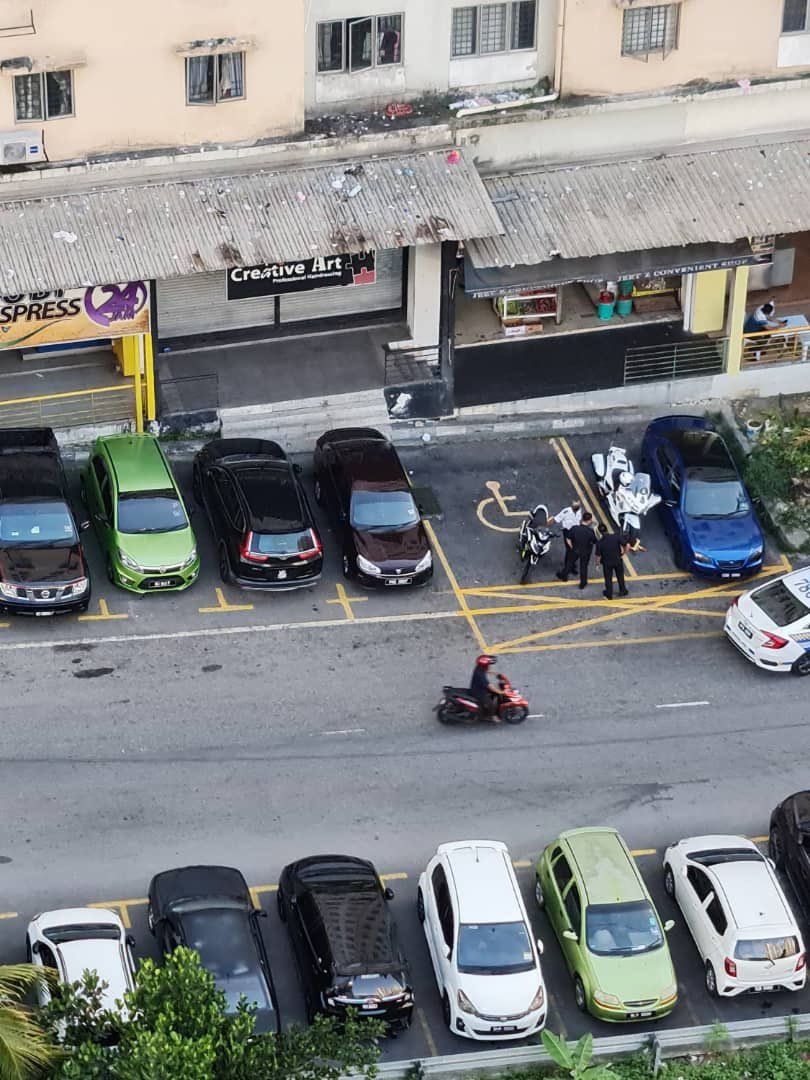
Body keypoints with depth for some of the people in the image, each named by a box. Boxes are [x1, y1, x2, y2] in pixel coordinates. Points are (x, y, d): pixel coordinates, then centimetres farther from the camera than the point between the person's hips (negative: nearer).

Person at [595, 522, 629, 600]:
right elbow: (627, 545, -21)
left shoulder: (599, 542, -22)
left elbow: (598, 556, -16)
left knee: (608, 579, 20)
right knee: (620, 576, 25)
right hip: (618, 561, 1)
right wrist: (623, 554, -3)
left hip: (607, 563, -1)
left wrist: (597, 564, 3)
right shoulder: (616, 537, -20)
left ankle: (609, 595, 34)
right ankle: (622, 591, 41)